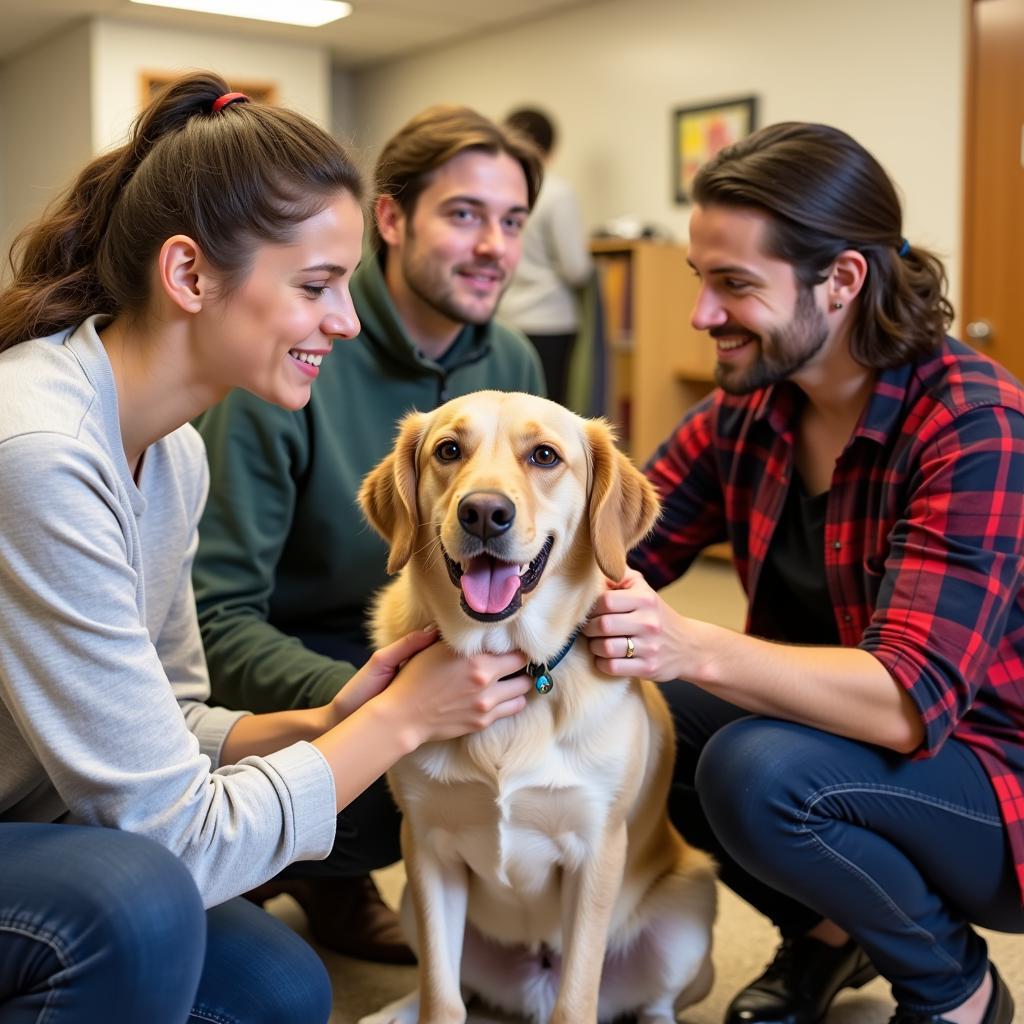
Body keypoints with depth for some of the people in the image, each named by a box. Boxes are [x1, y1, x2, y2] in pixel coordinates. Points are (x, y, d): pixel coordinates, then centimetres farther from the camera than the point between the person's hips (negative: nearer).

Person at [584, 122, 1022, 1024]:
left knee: (758, 773, -31)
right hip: (835, 730, 7)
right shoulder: (747, 408, -4)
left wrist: (697, 650, -46)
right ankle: (825, 933, 12)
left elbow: (910, 700, -33)